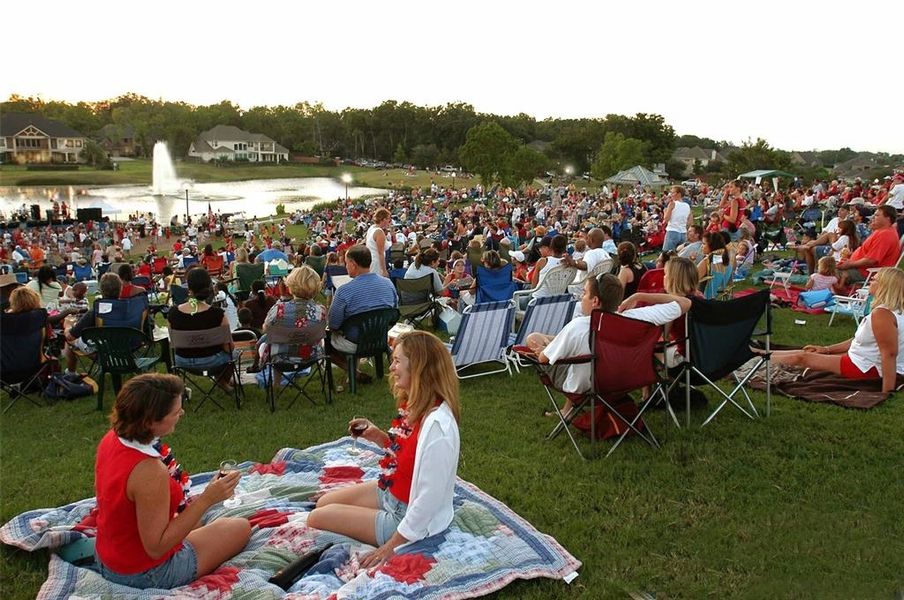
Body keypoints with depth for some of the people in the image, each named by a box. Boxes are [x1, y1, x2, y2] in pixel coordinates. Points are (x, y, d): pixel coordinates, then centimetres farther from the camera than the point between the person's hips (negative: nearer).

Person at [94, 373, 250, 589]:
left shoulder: (112, 439, -10)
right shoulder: (150, 472, -36)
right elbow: (156, 548, -29)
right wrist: (206, 499, -32)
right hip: (144, 574, -8)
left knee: (194, 524, 35)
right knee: (241, 528, 8)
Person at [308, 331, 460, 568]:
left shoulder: (437, 425, -33)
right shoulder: (415, 406, -4)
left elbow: (429, 499, -29)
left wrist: (391, 547, -22)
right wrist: (380, 437, -5)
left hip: (411, 519, -9)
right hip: (391, 492, 9)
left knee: (317, 519, -2)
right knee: (324, 503, 16)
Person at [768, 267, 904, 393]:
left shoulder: (881, 314, -26)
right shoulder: (890, 310, 7)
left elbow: (889, 353, -30)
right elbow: (860, 339, 14)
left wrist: (887, 392, -32)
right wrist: (827, 349, 17)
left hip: (868, 370, -9)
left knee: (802, 357, 3)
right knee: (808, 352, 17)